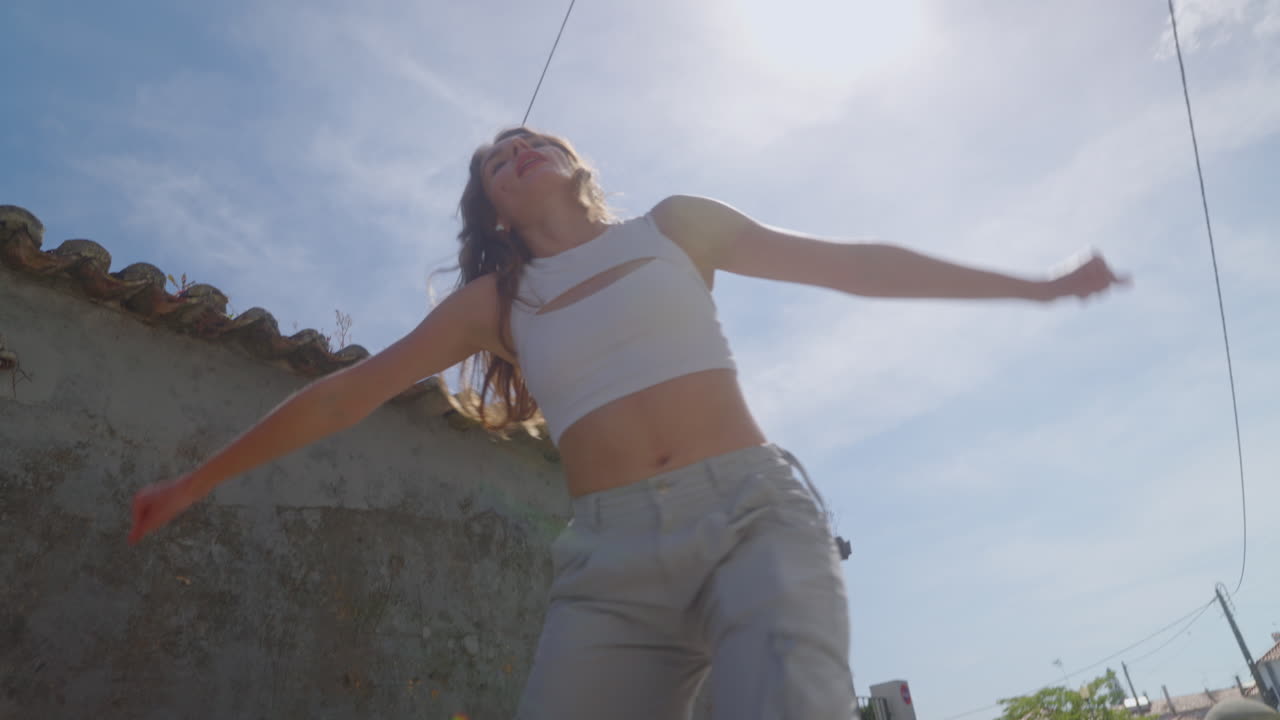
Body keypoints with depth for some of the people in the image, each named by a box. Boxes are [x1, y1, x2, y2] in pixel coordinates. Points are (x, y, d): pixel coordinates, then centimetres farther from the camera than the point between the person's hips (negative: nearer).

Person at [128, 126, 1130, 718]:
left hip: (755, 517, -1)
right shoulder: (492, 301, 17)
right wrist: (198, 481, 25)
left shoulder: (676, 225, 15)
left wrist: (1037, 285, 22)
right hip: (611, 560, 2)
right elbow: (345, 393, 20)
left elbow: (853, 262, 18)